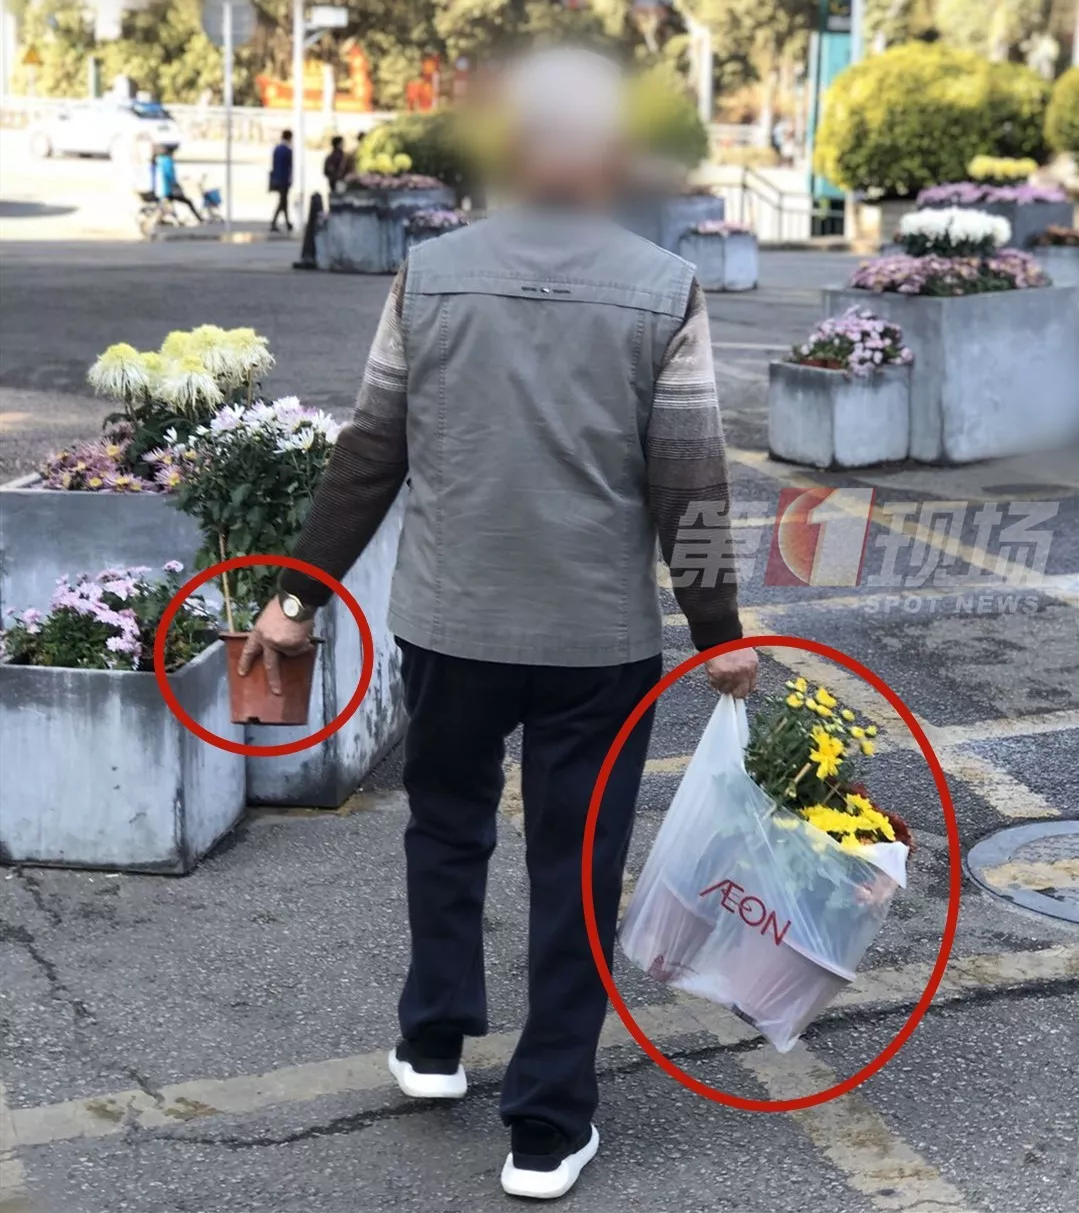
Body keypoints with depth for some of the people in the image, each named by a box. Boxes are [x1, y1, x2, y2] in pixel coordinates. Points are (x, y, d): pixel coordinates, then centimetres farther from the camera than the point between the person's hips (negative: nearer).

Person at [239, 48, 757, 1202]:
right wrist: (718, 629, 4)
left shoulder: (428, 274, -3)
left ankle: (433, 1042, 36)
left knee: (445, 824, 25)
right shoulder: (665, 291, -7)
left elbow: (369, 455, -1)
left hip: (450, 620, 2)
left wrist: (300, 592, 8)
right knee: (576, 871, 9)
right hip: (602, 634, -1)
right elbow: (689, 485, -7)